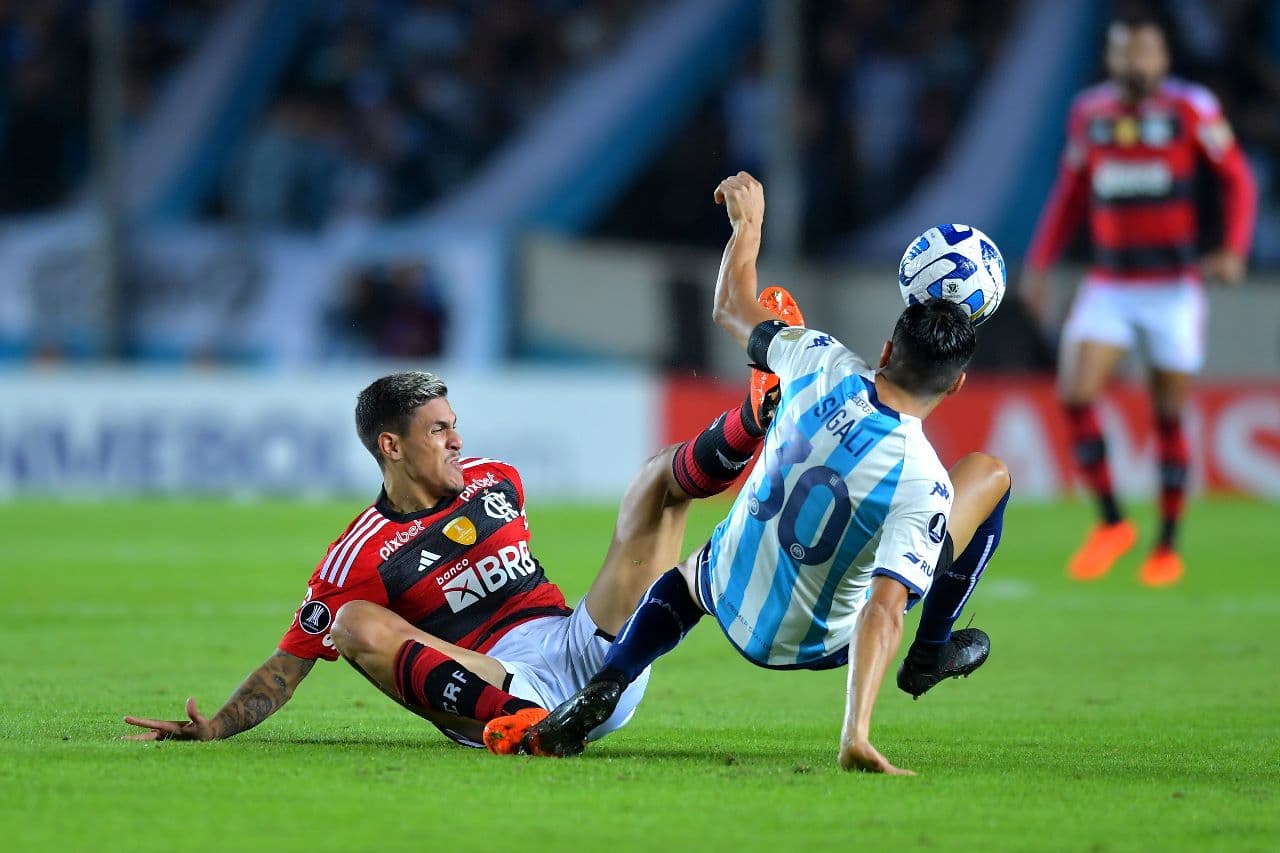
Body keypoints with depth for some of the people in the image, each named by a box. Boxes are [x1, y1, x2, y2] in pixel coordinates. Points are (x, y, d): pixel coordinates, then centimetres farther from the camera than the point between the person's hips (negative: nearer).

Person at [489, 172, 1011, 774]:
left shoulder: (822, 364, -19)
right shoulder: (924, 486, -29)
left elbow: (732, 307, 1)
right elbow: (883, 612, -38)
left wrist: (747, 219, 18)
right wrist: (857, 736, -42)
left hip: (730, 598, 3)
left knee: (682, 580, 44)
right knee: (990, 474, 8)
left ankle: (601, 692, 13)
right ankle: (932, 654, 25)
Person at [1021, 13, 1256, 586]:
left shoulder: (1190, 110, -8)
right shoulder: (1089, 113, 3)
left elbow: (1236, 178, 0)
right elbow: (1071, 192, 15)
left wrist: (1233, 250, -14)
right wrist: (1040, 263, 9)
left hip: (1173, 289, -3)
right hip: (1108, 288, 3)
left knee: (1168, 416, 4)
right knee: (1074, 394, -15)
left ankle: (1168, 548, 18)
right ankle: (1111, 524, 0)